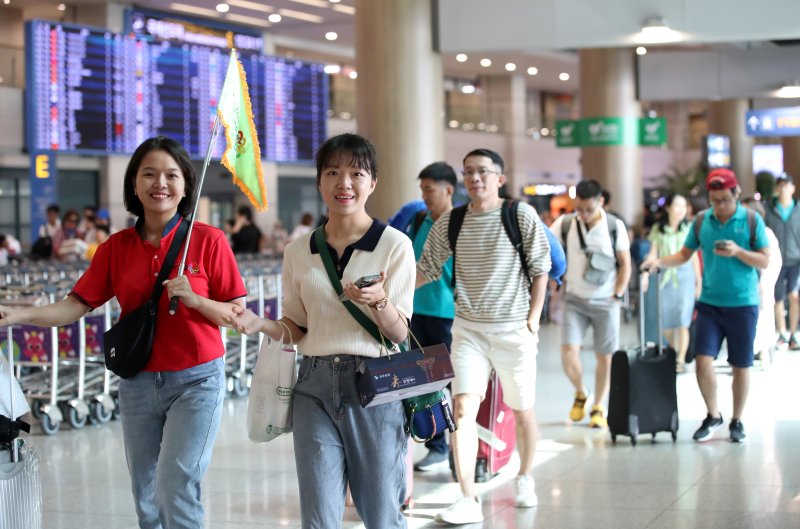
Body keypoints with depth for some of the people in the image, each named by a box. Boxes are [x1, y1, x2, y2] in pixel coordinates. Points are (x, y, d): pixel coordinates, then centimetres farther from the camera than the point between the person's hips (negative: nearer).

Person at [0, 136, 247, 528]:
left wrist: (194, 300, -21)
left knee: (174, 488, -17)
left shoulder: (208, 240, -6)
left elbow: (238, 316, -3)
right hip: (138, 382, 4)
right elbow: (77, 305, -2)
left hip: (196, 381, -4)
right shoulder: (117, 247, 4)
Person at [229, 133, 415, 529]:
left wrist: (379, 302, -23)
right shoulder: (298, 251, 8)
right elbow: (298, 329, 14)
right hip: (315, 387, 3)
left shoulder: (394, 245, -3)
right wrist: (261, 325, -5)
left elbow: (399, 333, -3)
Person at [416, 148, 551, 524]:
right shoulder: (449, 223, 3)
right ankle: (468, 501, -11)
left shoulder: (522, 216, -5)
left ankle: (525, 479, 36)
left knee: (522, 410, 10)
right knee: (462, 408, -12)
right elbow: (426, 269, 7)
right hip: (468, 330, 2)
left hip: (514, 330, -2)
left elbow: (540, 270, -1)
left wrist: (532, 320, -5)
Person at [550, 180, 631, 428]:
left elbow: (625, 264, 2)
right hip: (575, 299, 1)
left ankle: (598, 407, 18)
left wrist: (617, 296, -3)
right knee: (568, 351, -10)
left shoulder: (615, 226, -4)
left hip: (606, 302, -1)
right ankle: (580, 394, 17)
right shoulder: (565, 224, -2)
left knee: (605, 356, 2)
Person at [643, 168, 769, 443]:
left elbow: (764, 261, -5)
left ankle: (736, 421, 22)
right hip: (709, 302, 2)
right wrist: (659, 262, -9)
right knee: (703, 360, -8)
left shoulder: (752, 221, -5)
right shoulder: (701, 221, 3)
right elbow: (684, 254, 8)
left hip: (742, 304, -2)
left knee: (741, 366, 6)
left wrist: (738, 252, -21)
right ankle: (713, 416, 12)